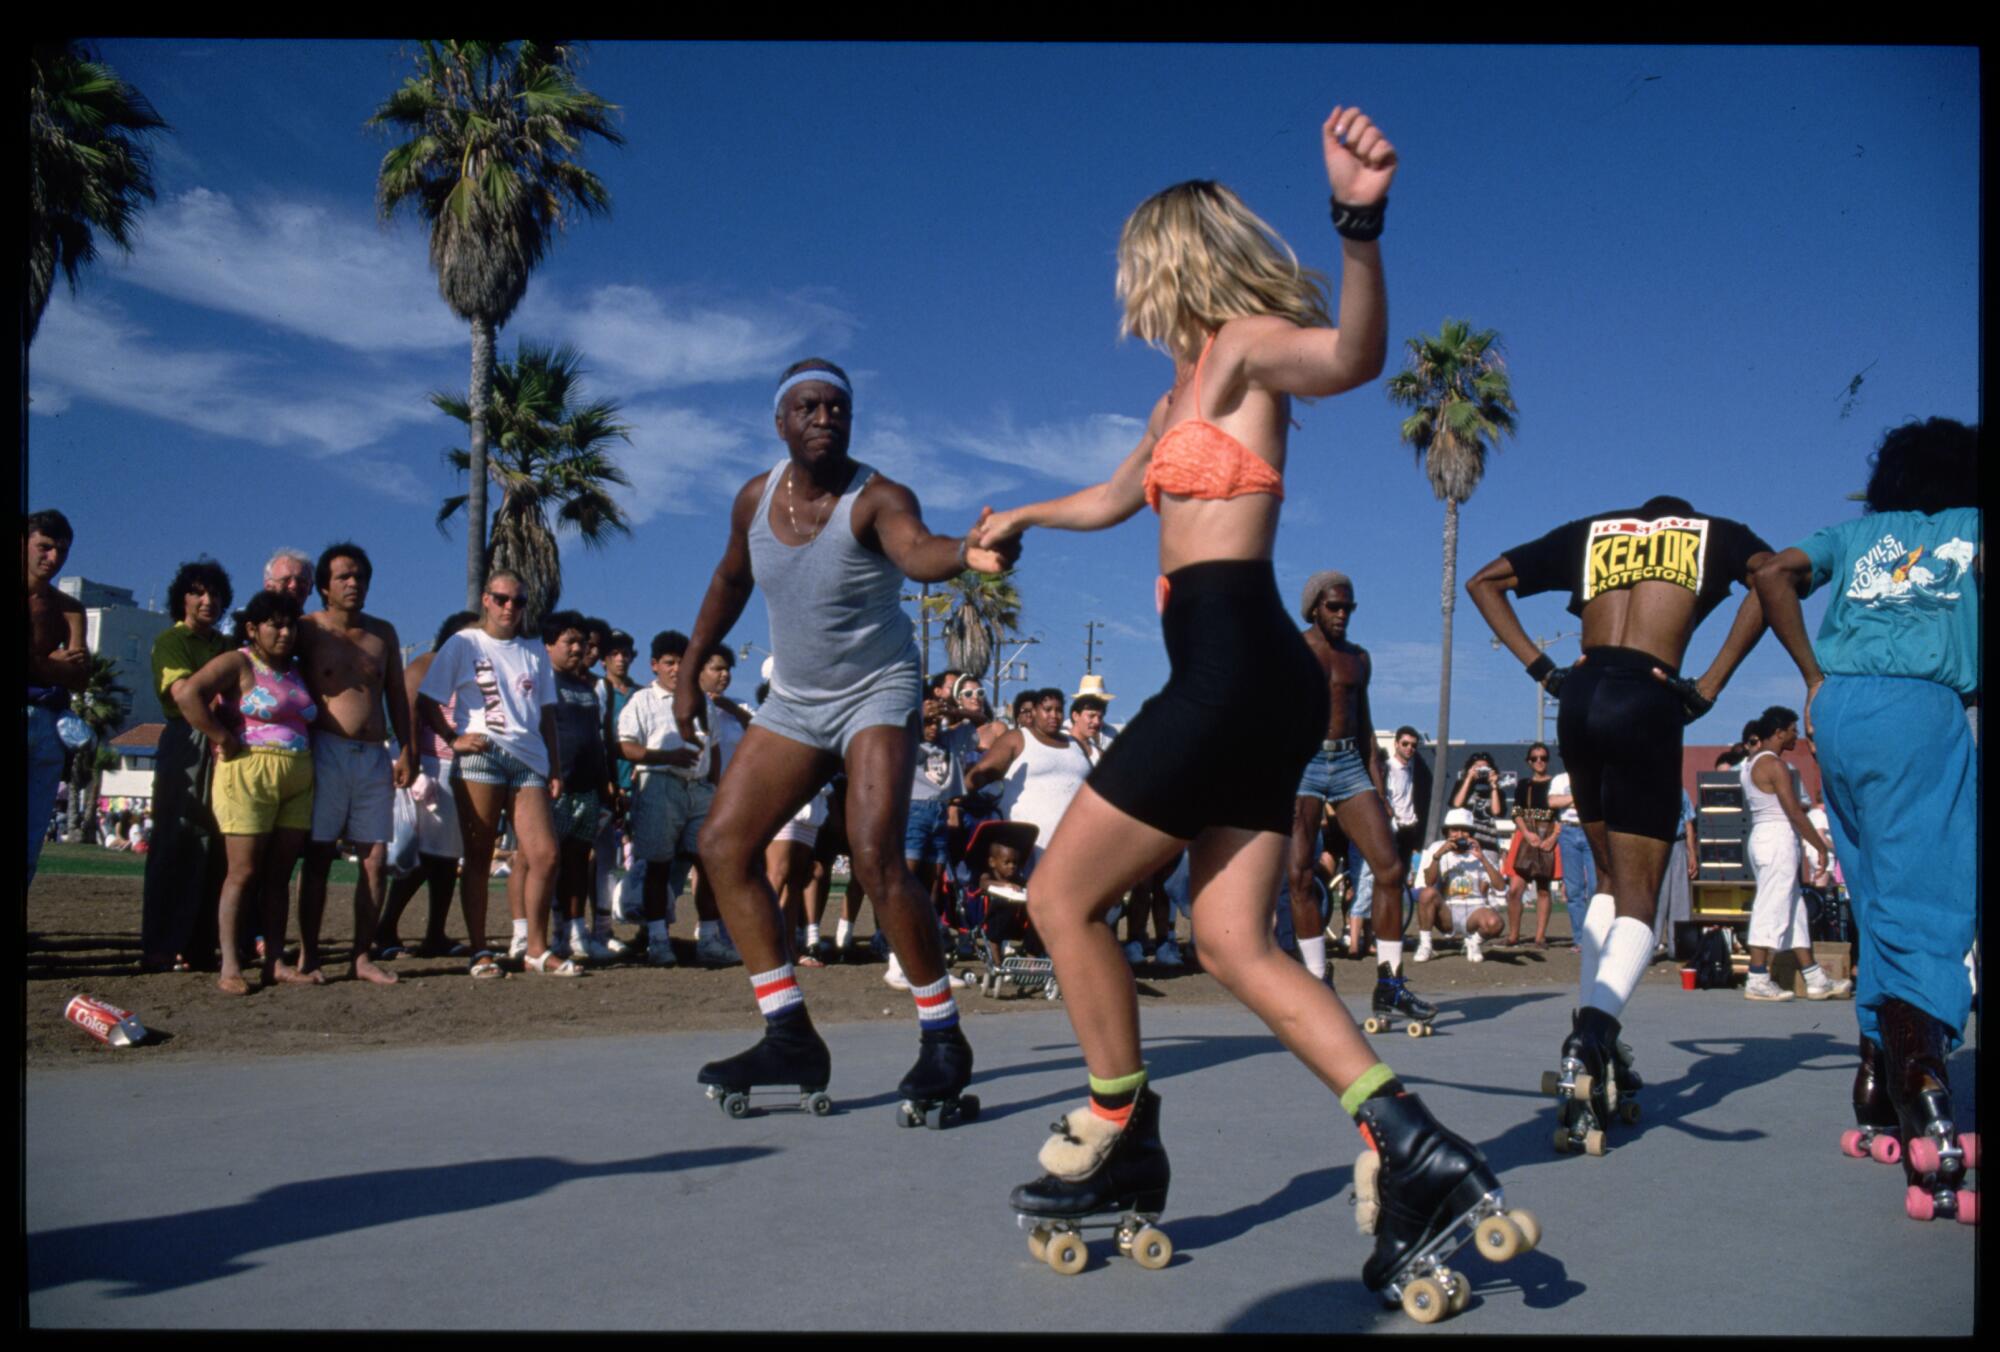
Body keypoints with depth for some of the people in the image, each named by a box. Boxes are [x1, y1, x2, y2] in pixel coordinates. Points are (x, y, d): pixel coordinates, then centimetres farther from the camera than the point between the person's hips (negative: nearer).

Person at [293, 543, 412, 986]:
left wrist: (407, 752, 9)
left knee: (376, 858, 1)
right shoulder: (308, 630, 3)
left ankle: (363, 957, 7)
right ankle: (307, 956, 4)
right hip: (327, 753, -4)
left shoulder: (383, 633, 14)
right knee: (318, 856, -2)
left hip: (375, 756, 4)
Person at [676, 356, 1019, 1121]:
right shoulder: (756, 499, -1)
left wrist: (965, 555, -67)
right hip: (793, 702, 7)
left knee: (875, 859, -23)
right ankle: (790, 1037, 3)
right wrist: (690, 670, 18)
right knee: (723, 846, -2)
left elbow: (916, 550, -44)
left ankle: (943, 1041, -7)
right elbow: (731, 580, 18)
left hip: (876, 694, -6)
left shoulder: (876, 500, -20)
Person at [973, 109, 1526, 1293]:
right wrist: (1021, 519, 58)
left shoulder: (1243, 346, -3)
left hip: (1234, 662, -9)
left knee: (1063, 897, 0)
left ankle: (1120, 1138, 12)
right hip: (1246, 674, 9)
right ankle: (1409, 1142, -3)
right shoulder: (1185, 389, 24)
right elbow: (1114, 498, 41)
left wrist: (1361, 223, -44)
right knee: (1237, 943, 4)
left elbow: (1355, 358, -26)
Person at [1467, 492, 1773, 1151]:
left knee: (1610, 880, 19)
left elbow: (1484, 581, 21)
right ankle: (1590, 1040, -25)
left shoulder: (1588, 531, 25)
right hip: (1648, 703, -3)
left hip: (1579, 699, 3)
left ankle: (1591, 1042, 13)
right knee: (1637, 898, -2)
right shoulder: (1714, 532, 18)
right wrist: (1709, 685, -5)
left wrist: (1543, 669, 12)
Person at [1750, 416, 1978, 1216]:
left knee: (1878, 898, 15)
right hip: (1922, 707, -4)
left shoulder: (1855, 533, 25)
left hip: (1839, 706, 4)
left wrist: (1814, 675, 12)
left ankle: (1880, 1074, 17)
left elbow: (1774, 574, 11)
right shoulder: (1969, 524, 17)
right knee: (1927, 903, -12)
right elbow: (1980, 568, -7)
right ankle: (1917, 1066, -33)